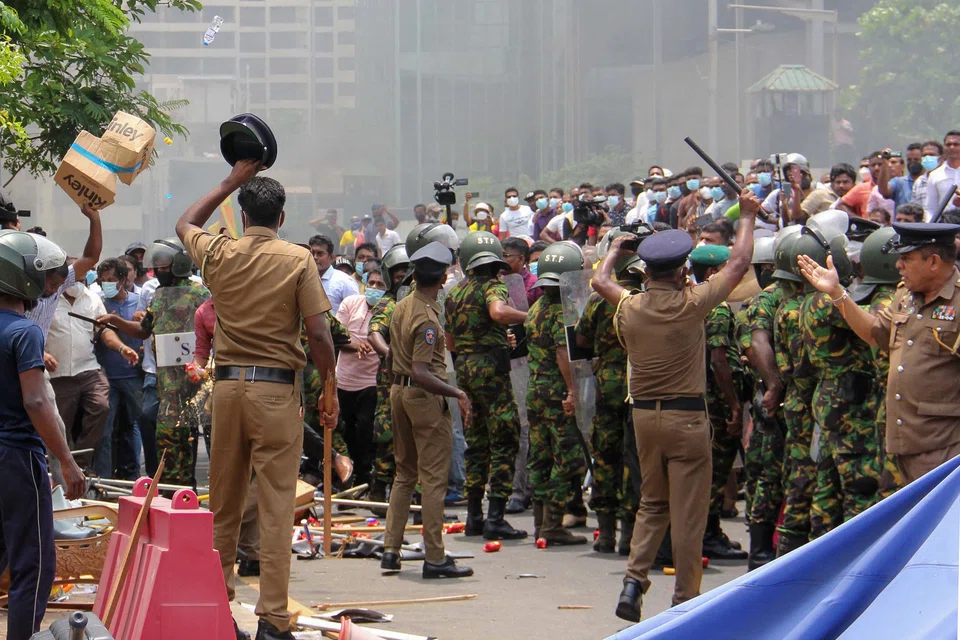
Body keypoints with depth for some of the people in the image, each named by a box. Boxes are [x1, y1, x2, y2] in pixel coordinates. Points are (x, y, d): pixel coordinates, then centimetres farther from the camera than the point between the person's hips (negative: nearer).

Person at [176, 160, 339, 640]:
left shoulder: (219, 254, 4)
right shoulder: (298, 260, -5)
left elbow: (185, 223, 27)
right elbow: (319, 335, -9)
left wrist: (233, 181, 29)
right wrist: (330, 390, 4)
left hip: (228, 384, 3)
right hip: (277, 388, -3)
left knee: (223, 506, 11)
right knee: (276, 507, -3)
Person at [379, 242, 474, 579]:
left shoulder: (401, 307, 6)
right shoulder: (427, 319, -20)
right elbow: (421, 373, -26)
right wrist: (457, 393, -22)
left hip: (399, 390, 9)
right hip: (425, 398, -9)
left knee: (404, 474, 17)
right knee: (434, 478, -4)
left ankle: (391, 550, 16)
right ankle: (434, 558, -3)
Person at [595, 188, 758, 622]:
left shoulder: (629, 308, -3)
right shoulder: (690, 306, -13)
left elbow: (600, 281, 20)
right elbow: (738, 264, -2)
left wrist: (615, 249, 38)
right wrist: (747, 217, 12)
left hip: (644, 414, 5)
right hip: (686, 416, -5)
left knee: (652, 503, 18)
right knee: (688, 511, 1)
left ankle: (634, 579, 4)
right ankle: (685, 598, 4)